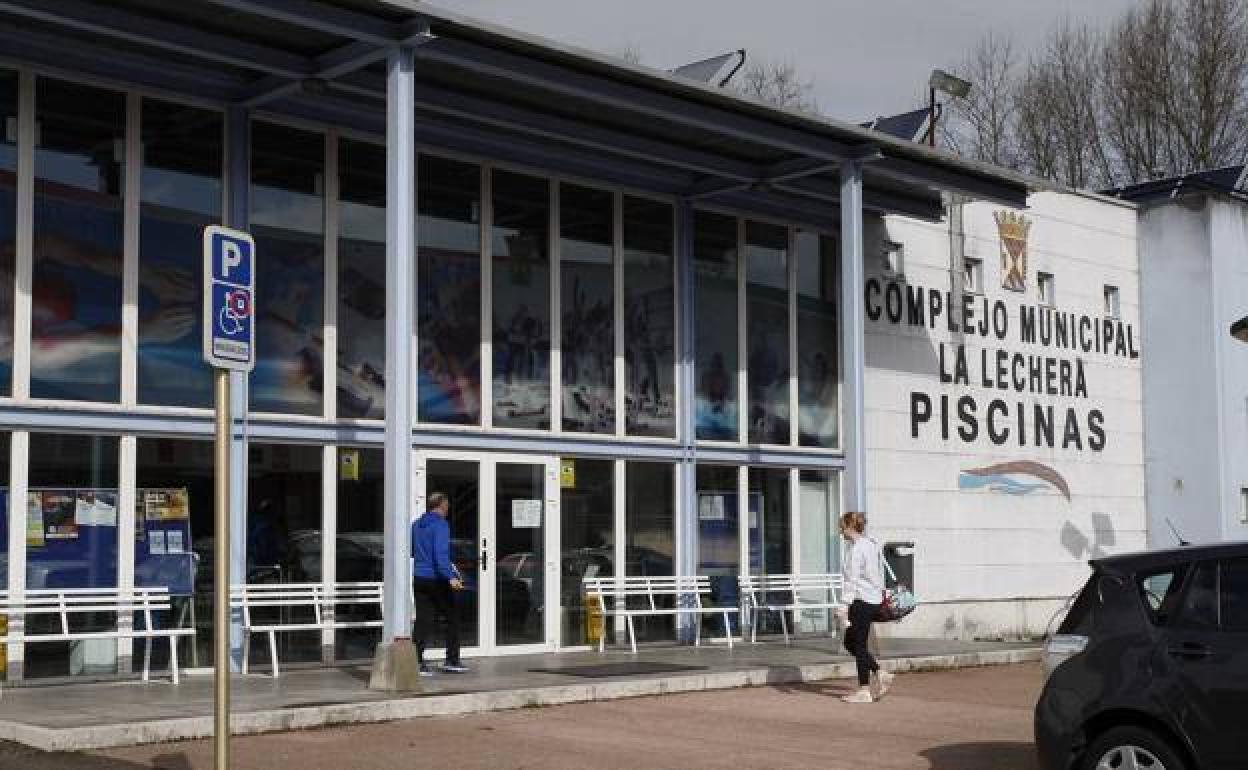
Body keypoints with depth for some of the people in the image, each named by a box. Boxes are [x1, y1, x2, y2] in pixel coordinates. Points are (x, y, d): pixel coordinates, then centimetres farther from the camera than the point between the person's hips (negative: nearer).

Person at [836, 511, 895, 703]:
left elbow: (852, 580, -19)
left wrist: (845, 605, -18)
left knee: (859, 645, -1)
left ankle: (864, 690, 4)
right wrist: (881, 591, 24)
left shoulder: (857, 549, -16)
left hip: (862, 601, -10)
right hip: (874, 600, 10)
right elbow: (880, 573, 18)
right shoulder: (872, 545, 13)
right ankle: (879, 674, 13)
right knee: (850, 642, 17)